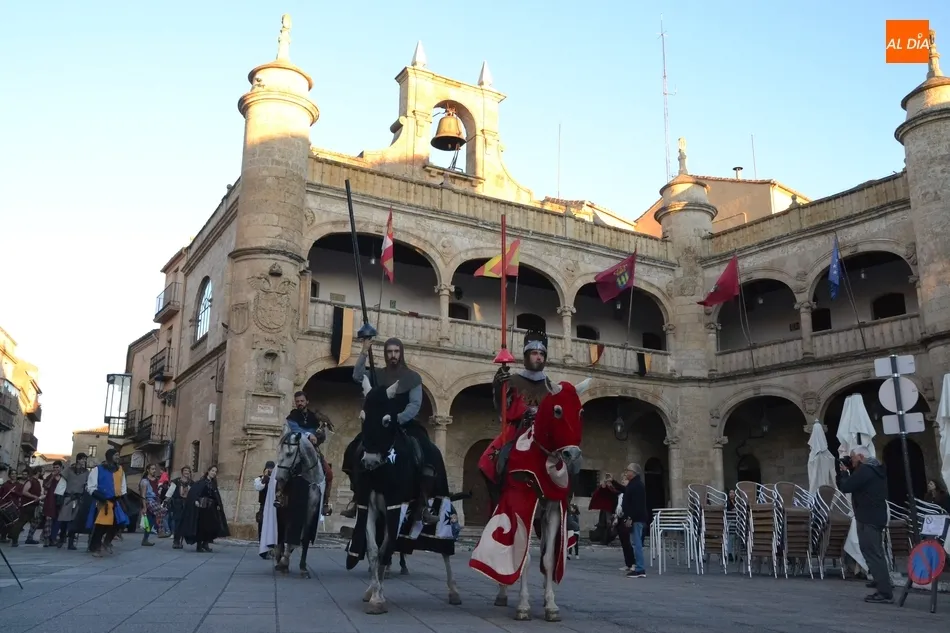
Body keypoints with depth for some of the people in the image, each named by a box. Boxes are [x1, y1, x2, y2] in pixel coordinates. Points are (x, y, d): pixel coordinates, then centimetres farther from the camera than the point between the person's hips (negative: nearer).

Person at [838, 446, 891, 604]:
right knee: (876, 551, 25)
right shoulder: (876, 469, 13)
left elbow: (845, 487, -21)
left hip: (867, 518, -10)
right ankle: (881, 579, 41)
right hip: (877, 516, 10)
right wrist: (850, 471, 7)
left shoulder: (864, 471, -20)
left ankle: (885, 592, -12)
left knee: (871, 553, -10)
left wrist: (844, 472, -5)